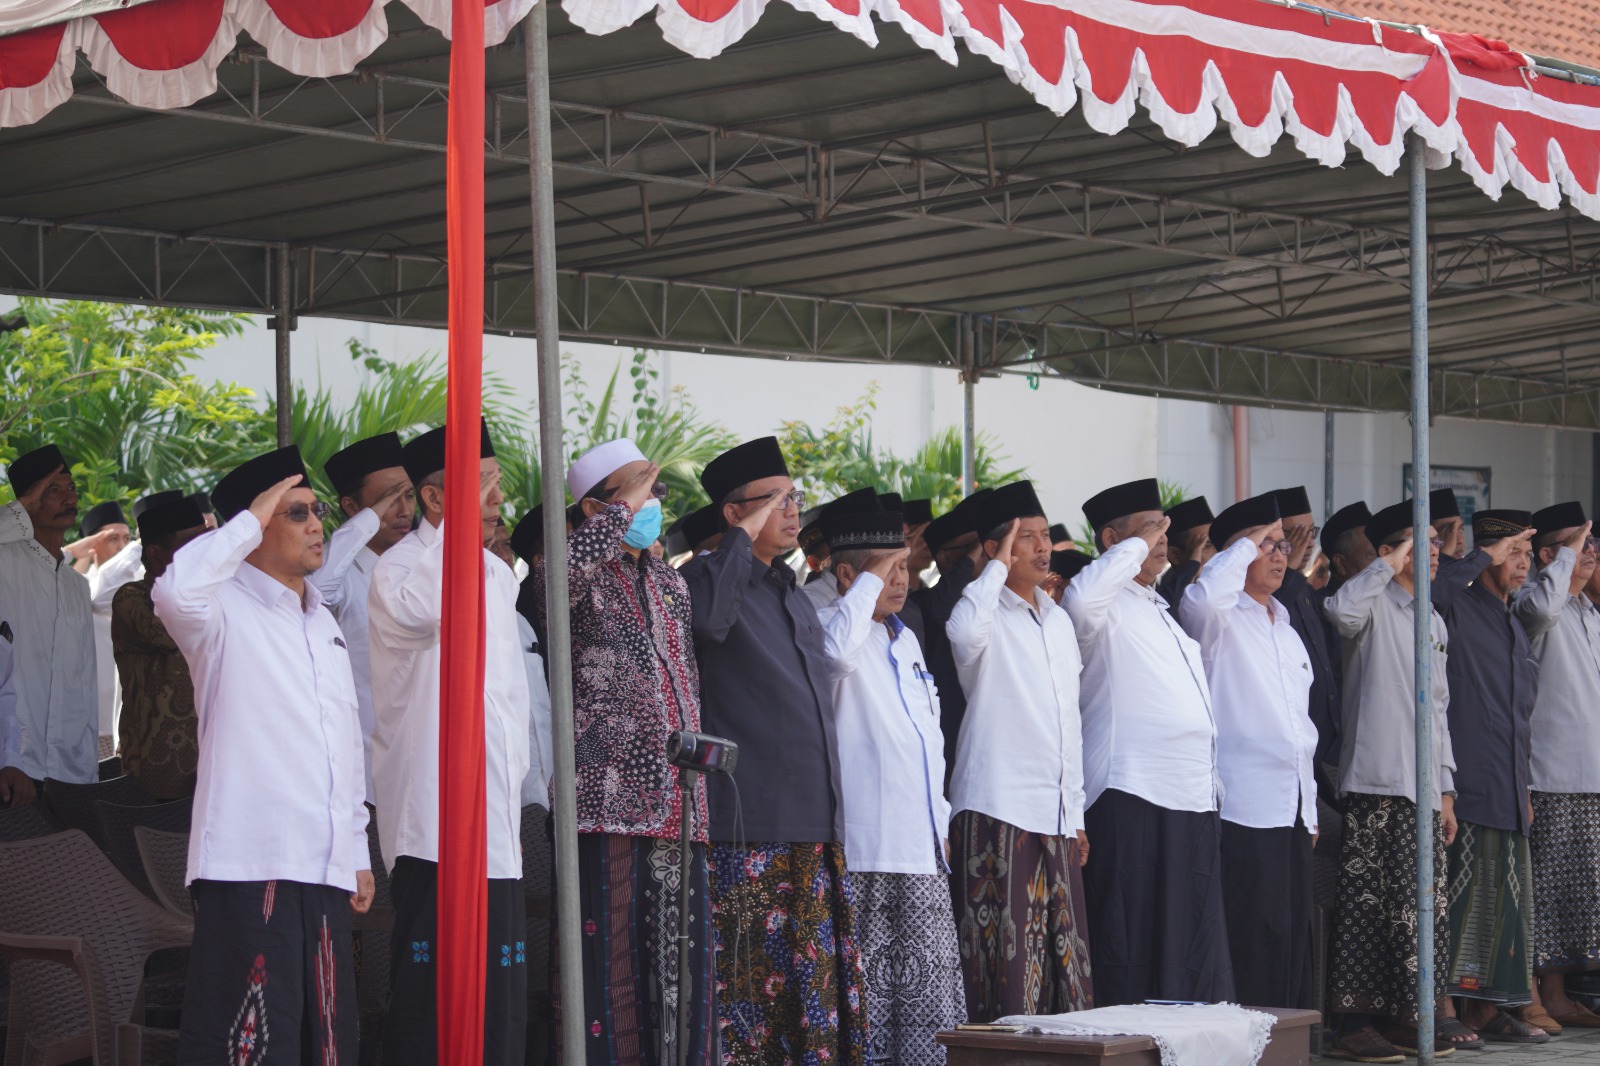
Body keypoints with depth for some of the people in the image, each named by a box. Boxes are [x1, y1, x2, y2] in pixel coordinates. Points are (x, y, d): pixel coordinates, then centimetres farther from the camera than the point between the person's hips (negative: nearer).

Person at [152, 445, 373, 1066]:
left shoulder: (325, 624, 22)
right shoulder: (226, 611, -2)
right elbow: (175, 593, -27)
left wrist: (357, 852, 23)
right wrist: (249, 521, -15)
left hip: (326, 871, 7)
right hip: (249, 865, -7)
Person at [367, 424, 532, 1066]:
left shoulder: (498, 575, 19)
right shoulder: (398, 568, -6)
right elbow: (423, 606, -33)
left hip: (496, 825, 8)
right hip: (433, 819, -8)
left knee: (501, 1005, 7)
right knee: (429, 992, -9)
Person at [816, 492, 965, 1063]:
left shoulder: (906, 640, 21)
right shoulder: (828, 625, -5)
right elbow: (836, 652, -31)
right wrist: (872, 580, -18)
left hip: (922, 848, 8)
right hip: (866, 846, -8)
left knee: (930, 978, 6)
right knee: (870, 982, -6)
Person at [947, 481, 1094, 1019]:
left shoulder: (1058, 621, 19)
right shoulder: (988, 612, -3)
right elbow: (965, 635, -31)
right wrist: (998, 568, -17)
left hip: (1056, 814, 7)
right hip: (998, 808, -7)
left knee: (1063, 954, 6)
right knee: (1006, 960, -10)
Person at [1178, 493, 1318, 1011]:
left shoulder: (1287, 632, 23)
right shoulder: (1218, 618, -3)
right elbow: (1205, 595, -30)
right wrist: (1246, 543, -14)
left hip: (1292, 807, 8)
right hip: (1244, 807, -8)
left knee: (1294, 943, 8)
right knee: (1251, 942, -10)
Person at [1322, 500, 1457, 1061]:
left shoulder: (1435, 624, 21)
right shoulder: (1374, 606, -4)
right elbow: (1340, 609, -30)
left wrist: (1446, 787, 19)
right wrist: (1389, 565, -19)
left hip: (1424, 785, 8)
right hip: (1376, 782, -8)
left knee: (1422, 905, 7)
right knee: (1368, 901, -7)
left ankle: (1401, 1017, 14)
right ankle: (1355, 1020, -4)